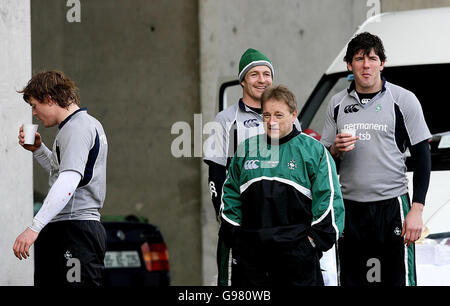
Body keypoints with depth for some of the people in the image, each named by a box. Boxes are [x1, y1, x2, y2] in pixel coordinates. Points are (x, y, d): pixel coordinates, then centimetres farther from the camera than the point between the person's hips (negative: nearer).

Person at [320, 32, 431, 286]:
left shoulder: (403, 100, 0)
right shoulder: (337, 104, 11)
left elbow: (422, 157, -1)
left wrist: (417, 210, -10)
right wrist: (336, 150, -7)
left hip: (392, 205, -3)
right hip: (350, 208, 3)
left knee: (397, 279, -7)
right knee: (351, 281, 3)